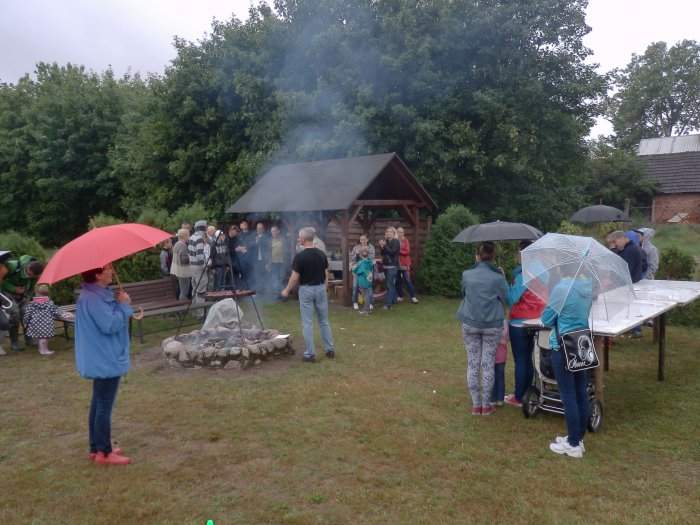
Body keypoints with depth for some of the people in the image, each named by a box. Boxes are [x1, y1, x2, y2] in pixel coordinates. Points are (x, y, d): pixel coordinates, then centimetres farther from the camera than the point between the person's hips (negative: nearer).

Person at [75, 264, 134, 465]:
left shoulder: (99, 294, 9)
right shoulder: (92, 298, -22)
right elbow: (110, 325, -27)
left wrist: (120, 304, 0)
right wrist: (124, 305, -16)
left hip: (102, 359, 11)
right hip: (105, 360, -11)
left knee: (99, 404, 17)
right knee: (104, 406, -1)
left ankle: (96, 448, 27)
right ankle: (104, 453, 9)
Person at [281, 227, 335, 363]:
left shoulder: (299, 256, -15)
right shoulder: (322, 254, 1)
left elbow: (295, 278, -13)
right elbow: (326, 274, 7)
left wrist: (287, 290, 2)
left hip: (306, 290, -5)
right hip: (320, 288, 5)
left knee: (307, 323, 2)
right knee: (324, 321, 15)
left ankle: (310, 354, 5)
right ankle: (330, 349, 19)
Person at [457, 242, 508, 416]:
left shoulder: (467, 275, -4)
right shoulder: (498, 277, -10)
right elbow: (506, 299, 1)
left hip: (470, 324, 1)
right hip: (492, 325, -1)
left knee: (473, 364, 9)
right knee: (488, 365, 7)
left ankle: (476, 405, 16)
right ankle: (486, 405, 15)